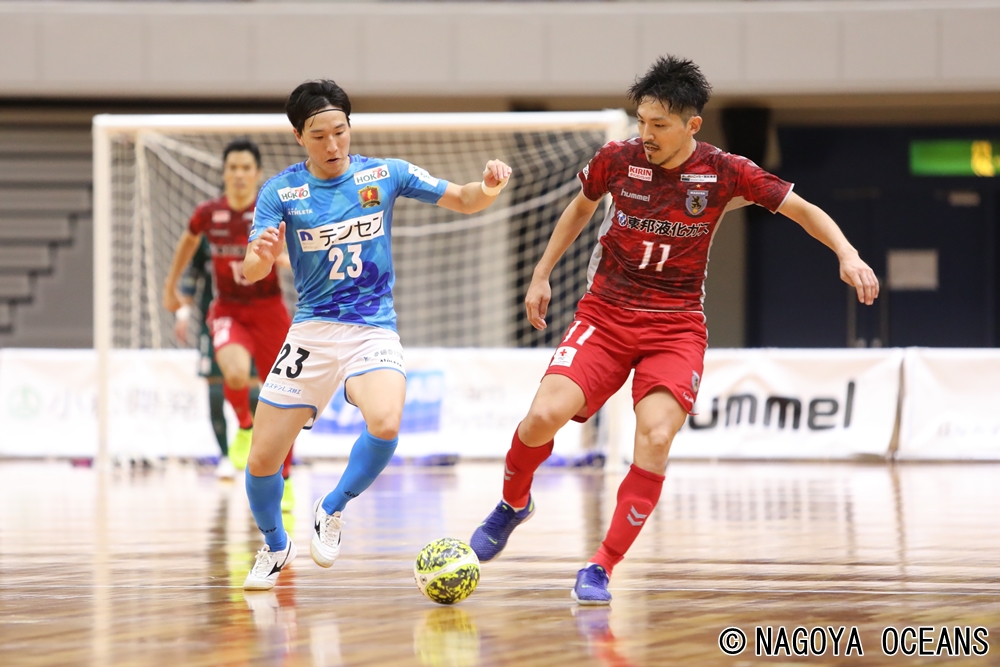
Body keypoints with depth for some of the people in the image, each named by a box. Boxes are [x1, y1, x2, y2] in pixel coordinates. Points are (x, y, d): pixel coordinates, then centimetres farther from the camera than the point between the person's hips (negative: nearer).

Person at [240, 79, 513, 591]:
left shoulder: (383, 175, 0)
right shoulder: (280, 192, -2)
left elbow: (461, 201, 4)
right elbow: (249, 273, -10)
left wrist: (486, 189, -20)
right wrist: (262, 256, -35)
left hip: (373, 330, -1)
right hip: (312, 331, 1)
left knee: (385, 424, -31)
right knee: (262, 459, -1)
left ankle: (331, 511, -4)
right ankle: (274, 547, 29)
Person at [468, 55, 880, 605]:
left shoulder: (724, 173, -8)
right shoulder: (617, 159, -5)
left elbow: (805, 210, 1)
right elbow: (580, 208, 17)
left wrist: (847, 254, -15)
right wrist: (541, 275, 18)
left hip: (675, 328, -1)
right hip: (604, 315, 1)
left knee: (655, 441, -24)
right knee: (544, 415, -21)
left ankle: (601, 569, -13)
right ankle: (513, 504, 12)